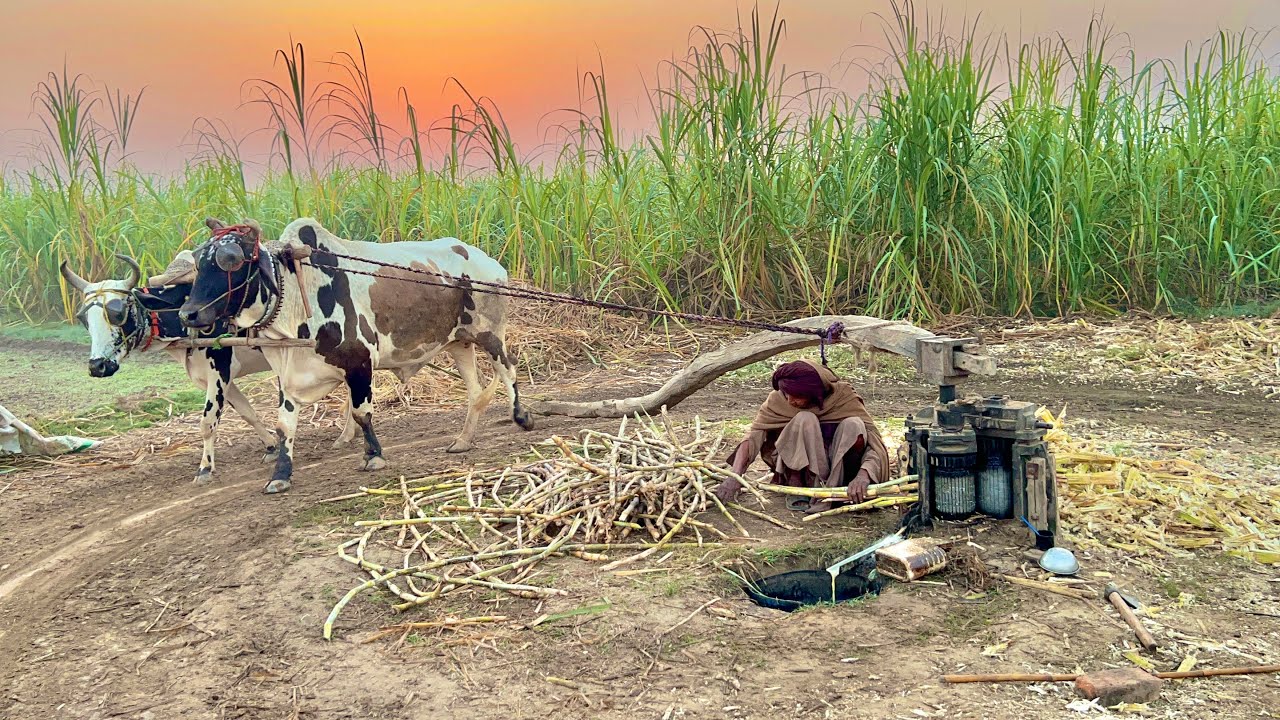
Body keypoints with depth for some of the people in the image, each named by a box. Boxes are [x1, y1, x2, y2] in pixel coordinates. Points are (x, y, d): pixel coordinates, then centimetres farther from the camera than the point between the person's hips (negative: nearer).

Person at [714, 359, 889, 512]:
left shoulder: (844, 397, -17)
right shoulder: (779, 399, -14)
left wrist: (863, 475, -44)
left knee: (854, 425, -29)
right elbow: (753, 436, -20)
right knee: (804, 420, -28)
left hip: (839, 466, 0)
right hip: (803, 469, 0)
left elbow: (875, 441, -25)